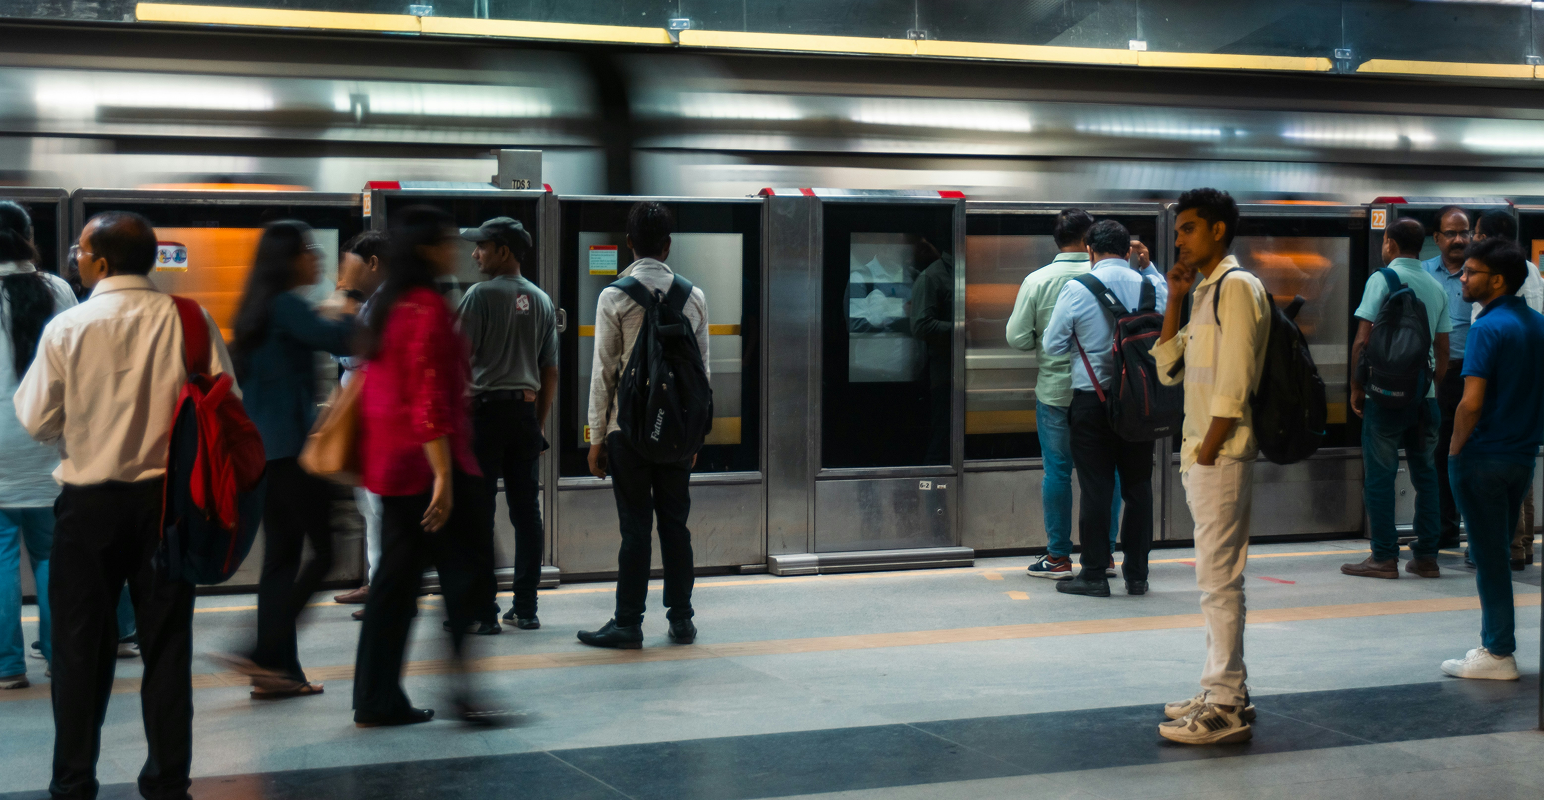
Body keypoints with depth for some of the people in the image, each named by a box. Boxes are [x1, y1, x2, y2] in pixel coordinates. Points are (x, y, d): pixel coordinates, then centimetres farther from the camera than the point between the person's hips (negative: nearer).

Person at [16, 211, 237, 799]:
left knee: (82, 644, 10)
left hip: (89, 502, -1)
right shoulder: (189, 321, -9)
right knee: (166, 643, 9)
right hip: (168, 497, 1)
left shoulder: (67, 327, -10)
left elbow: (36, 420, -5)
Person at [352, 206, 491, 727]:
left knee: (397, 577, 11)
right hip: (428, 465, -9)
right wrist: (444, 476, -21)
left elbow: (368, 388, 20)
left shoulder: (387, 306, 14)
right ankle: (468, 690, 0)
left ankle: (377, 701, 13)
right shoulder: (428, 310, -14)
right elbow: (430, 400, -20)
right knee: (464, 576, -2)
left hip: (392, 467, 9)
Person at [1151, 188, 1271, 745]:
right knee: (1216, 579, 14)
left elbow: (1234, 385, -18)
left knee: (1219, 579, -8)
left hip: (1222, 455, -10)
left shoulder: (1236, 286, -12)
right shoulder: (1206, 291, 18)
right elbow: (1169, 369, 16)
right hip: (1202, 454, 10)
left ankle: (1226, 709, -5)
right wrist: (1174, 301, 8)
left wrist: (1207, 451, -17)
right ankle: (1224, 692, 21)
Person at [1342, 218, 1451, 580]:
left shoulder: (1383, 279, -7)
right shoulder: (1436, 286, 10)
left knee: (1379, 475, 1)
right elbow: (1443, 351, 14)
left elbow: (1363, 340, -11)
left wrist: (1356, 388, -2)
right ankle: (1426, 557, 14)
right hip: (1425, 395, 5)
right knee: (1425, 475, 12)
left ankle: (1384, 557, 1)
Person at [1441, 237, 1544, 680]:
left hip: (1484, 458, -8)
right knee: (1497, 553, 16)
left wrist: (1456, 450, -11)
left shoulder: (1488, 328, -17)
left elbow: (1472, 402, -23)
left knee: (1489, 556, 0)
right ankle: (1495, 642, 20)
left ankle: (1498, 654, 5)